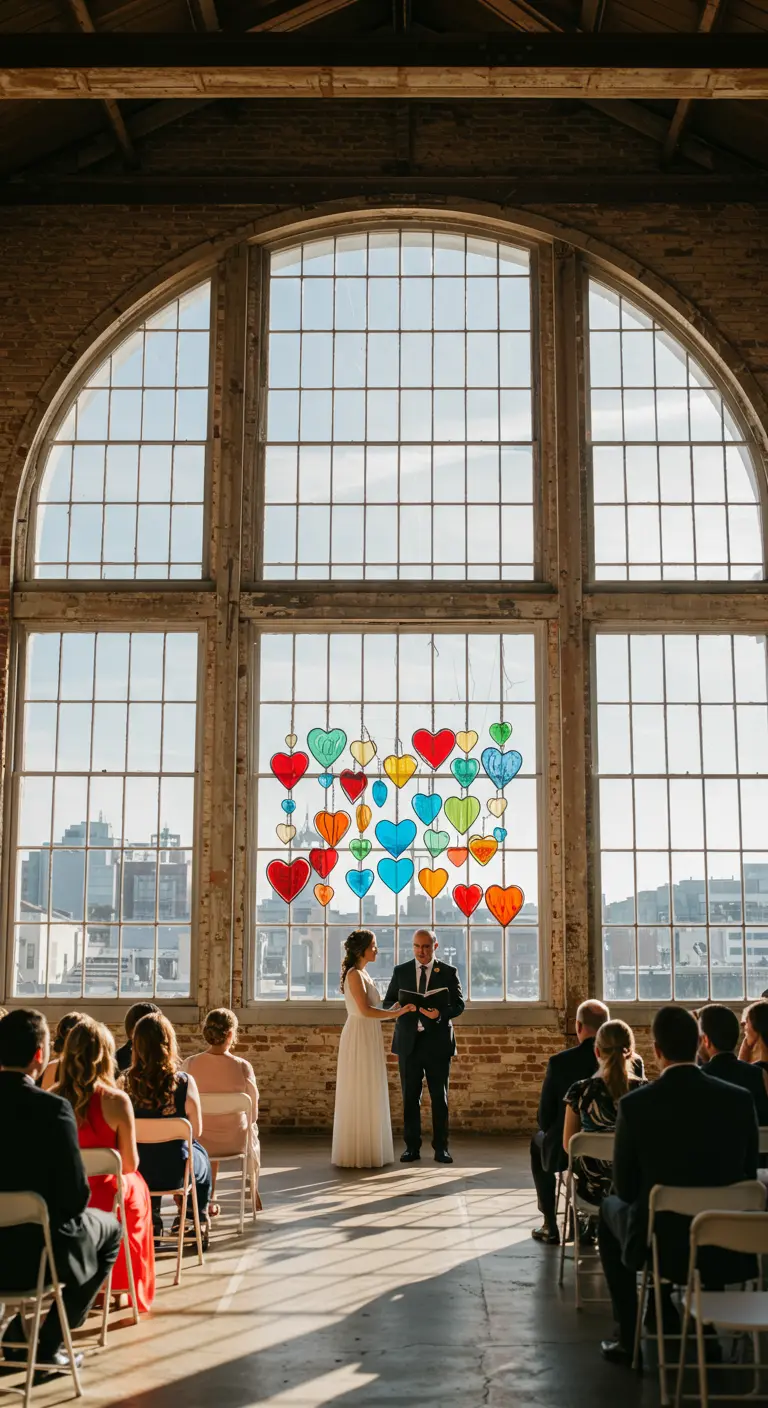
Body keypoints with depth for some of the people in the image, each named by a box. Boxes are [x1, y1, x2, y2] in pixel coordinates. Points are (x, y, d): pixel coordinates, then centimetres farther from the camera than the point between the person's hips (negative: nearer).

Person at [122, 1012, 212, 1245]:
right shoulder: (184, 1082, -20)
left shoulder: (127, 1082, -15)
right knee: (201, 1156, 33)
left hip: (137, 1171, 2)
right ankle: (200, 1224, 44)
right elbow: (197, 1131, -8)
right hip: (174, 1171, -2)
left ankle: (151, 1224, 48)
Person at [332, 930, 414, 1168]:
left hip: (368, 1038, 10)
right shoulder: (354, 974, -14)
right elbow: (365, 1010, -22)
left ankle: (366, 1151, 19)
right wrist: (398, 1013, -16)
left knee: (368, 1095, 12)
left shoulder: (363, 973, 15)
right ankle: (357, 1155, 2)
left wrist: (395, 1008, 8)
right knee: (359, 1095, -4)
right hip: (359, 1038, -10)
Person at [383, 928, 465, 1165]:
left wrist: (440, 1014, -21)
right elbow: (387, 1002, 8)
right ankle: (412, 1147, 11)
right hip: (409, 1041, 1)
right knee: (410, 1096, 4)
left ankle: (441, 1147, 11)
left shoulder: (449, 972, 3)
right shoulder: (401, 971, 7)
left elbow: (459, 1005, -1)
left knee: (439, 1097, 3)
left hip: (437, 1041, -1)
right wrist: (400, 1007, -15)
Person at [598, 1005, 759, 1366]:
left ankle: (632, 1337, 28)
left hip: (661, 1247, -3)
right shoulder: (740, 1100, -9)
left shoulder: (635, 1105, -16)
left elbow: (625, 1189, -5)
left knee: (611, 1209, 30)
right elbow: (747, 1178, 2)